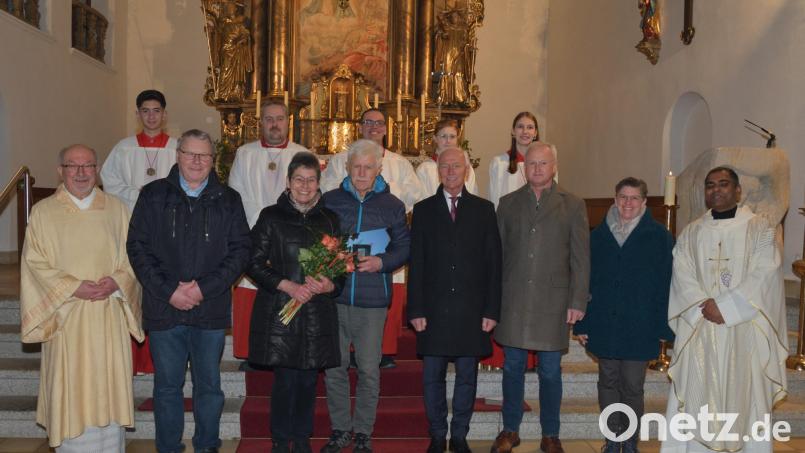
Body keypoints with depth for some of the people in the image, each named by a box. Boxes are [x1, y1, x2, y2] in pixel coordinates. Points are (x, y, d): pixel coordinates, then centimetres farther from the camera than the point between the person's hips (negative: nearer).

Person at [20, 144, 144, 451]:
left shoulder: (116, 209, 7)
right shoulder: (43, 212, 2)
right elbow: (36, 263, -2)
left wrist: (117, 282, -12)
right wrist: (73, 288, -15)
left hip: (109, 315, 2)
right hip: (66, 316, -1)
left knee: (109, 385, 6)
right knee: (72, 391, 1)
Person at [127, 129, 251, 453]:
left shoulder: (228, 200, 5)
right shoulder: (153, 195, 4)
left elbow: (240, 250, 0)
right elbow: (137, 247, 0)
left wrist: (204, 288, -11)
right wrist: (168, 291, -11)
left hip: (211, 309, 0)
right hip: (164, 307, 0)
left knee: (209, 386, 10)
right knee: (167, 386, 10)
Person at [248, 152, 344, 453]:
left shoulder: (329, 219, 10)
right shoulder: (271, 217, 1)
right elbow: (254, 263, -2)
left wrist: (329, 285, -7)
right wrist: (288, 286, -12)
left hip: (318, 313, 3)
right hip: (279, 311, -2)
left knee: (308, 380, 6)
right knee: (285, 380, 0)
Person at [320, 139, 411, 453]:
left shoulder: (392, 205, 4)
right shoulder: (330, 200, 6)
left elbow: (403, 246, 6)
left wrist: (381, 262, -12)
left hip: (372, 298, -1)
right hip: (334, 295, 1)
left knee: (369, 369, 5)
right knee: (334, 367, 8)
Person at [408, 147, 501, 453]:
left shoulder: (483, 209, 6)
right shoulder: (423, 210, 6)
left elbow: (493, 263, 3)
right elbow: (416, 264, 3)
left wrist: (492, 310, -3)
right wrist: (416, 310, -4)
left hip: (471, 310, 0)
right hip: (433, 310, 0)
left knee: (467, 377, 9)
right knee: (432, 377, 7)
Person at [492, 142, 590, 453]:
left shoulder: (573, 205, 3)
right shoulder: (508, 203, 8)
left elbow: (581, 259, 1)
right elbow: (497, 253, 8)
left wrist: (577, 302, -5)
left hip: (553, 301, -1)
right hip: (513, 301, 2)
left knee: (550, 371, 7)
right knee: (513, 367, 10)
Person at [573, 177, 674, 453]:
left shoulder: (659, 236, -2)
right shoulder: (599, 235, 5)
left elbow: (665, 284, -3)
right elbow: (586, 282, 6)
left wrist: (663, 327, -7)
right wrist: (581, 324, 3)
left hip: (639, 327, -2)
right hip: (604, 325, 3)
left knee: (632, 387, 5)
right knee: (608, 383, 11)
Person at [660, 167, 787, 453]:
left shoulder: (760, 228, 3)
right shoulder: (691, 233, 12)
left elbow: (763, 275, -8)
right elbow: (683, 277, 2)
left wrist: (725, 307, -15)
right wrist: (704, 308, -14)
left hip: (744, 330, -2)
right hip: (699, 329, 2)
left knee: (744, 395, 1)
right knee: (697, 395, 2)